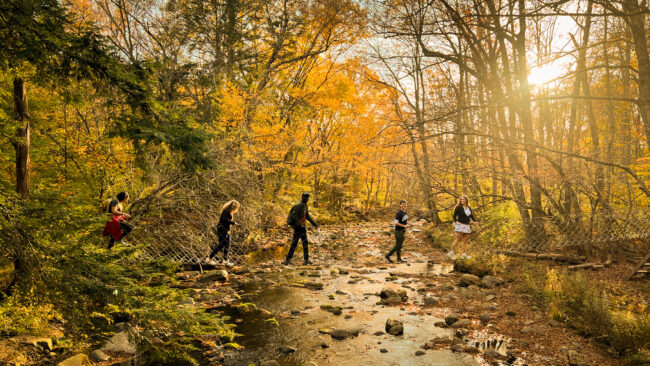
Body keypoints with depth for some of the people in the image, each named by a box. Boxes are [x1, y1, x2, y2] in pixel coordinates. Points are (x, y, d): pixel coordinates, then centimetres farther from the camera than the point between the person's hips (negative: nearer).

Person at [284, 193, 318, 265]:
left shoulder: (305, 206, 16)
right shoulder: (298, 205, -14)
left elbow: (307, 216, 25)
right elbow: (294, 215, -24)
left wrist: (314, 223, 22)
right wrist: (299, 224, -29)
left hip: (302, 227, 10)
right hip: (298, 227, -10)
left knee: (305, 243, 9)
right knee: (294, 243, -8)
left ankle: (306, 260, 14)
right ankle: (287, 260, -3)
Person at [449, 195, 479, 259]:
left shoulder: (469, 208, 12)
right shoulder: (458, 207, -6)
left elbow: (472, 216, 15)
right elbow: (454, 216, -6)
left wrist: (475, 221, -2)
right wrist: (456, 221, -23)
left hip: (467, 226, 6)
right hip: (460, 225, -6)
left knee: (465, 240, 4)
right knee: (458, 239, -10)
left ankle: (464, 254, 7)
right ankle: (451, 252, -5)